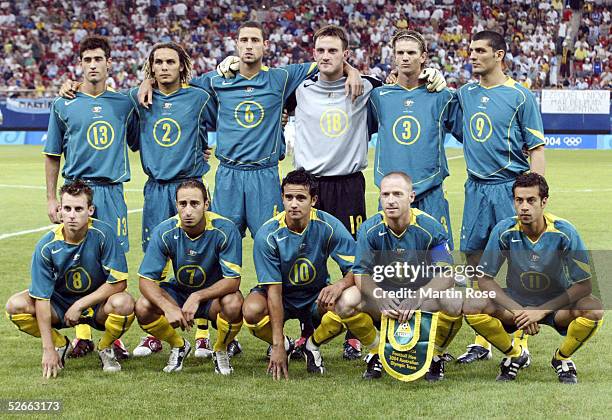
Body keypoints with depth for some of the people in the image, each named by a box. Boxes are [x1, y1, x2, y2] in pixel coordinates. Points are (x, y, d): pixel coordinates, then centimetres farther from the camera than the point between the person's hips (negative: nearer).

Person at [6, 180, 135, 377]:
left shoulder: (103, 234, -22)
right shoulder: (46, 246, -19)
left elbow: (119, 282, -20)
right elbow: (42, 298, -19)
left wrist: (80, 305, -22)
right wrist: (48, 349, -24)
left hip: (98, 303, -2)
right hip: (60, 303, 2)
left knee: (124, 303, -35)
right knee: (15, 305, -22)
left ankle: (105, 347, -1)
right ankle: (61, 345, 4)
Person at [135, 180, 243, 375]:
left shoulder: (224, 229, -24)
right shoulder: (164, 232, -19)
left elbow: (233, 280, -24)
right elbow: (146, 279, -18)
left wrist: (197, 297, -38)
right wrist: (168, 307, -37)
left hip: (214, 293, -2)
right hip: (178, 291, 2)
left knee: (233, 304, -36)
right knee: (143, 308, -26)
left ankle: (220, 350, -2)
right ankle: (179, 346, 6)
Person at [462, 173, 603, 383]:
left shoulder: (564, 232, -21)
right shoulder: (505, 230, -17)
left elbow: (584, 285, -19)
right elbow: (484, 279, -12)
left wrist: (541, 311, -25)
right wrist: (518, 311, -24)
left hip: (557, 304, -1)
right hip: (516, 301, 1)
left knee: (593, 309, -32)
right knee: (471, 307, -26)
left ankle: (562, 358, -1)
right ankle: (514, 354, 2)